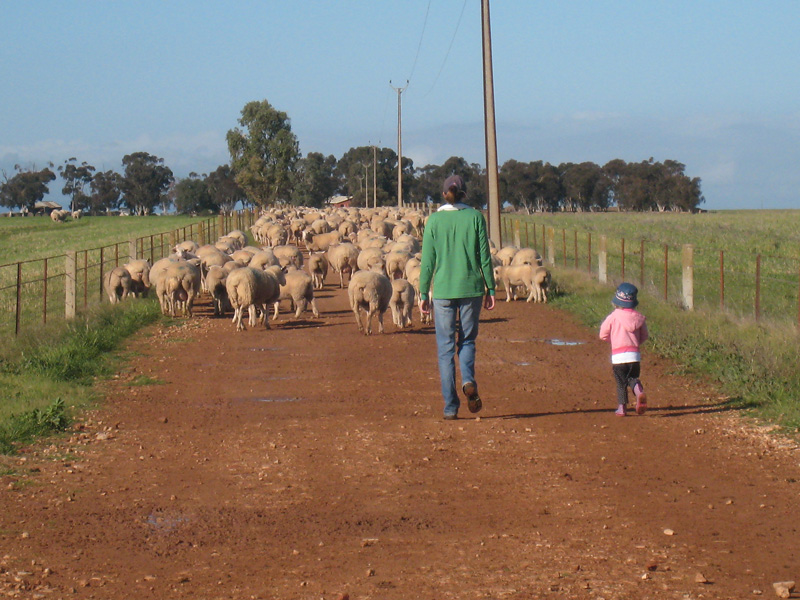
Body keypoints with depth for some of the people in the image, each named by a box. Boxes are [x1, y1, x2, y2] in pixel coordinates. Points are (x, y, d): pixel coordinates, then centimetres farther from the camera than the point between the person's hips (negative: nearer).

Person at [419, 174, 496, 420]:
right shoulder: (475, 217, 0)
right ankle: (468, 380, -12)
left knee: (445, 347, 6)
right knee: (467, 340, 16)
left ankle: (450, 406, 2)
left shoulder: (435, 220, 0)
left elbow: (428, 260, 0)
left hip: (443, 290, 0)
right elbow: (484, 257, 0)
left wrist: (423, 294, 6)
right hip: (471, 288, 1)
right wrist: (490, 289, 7)